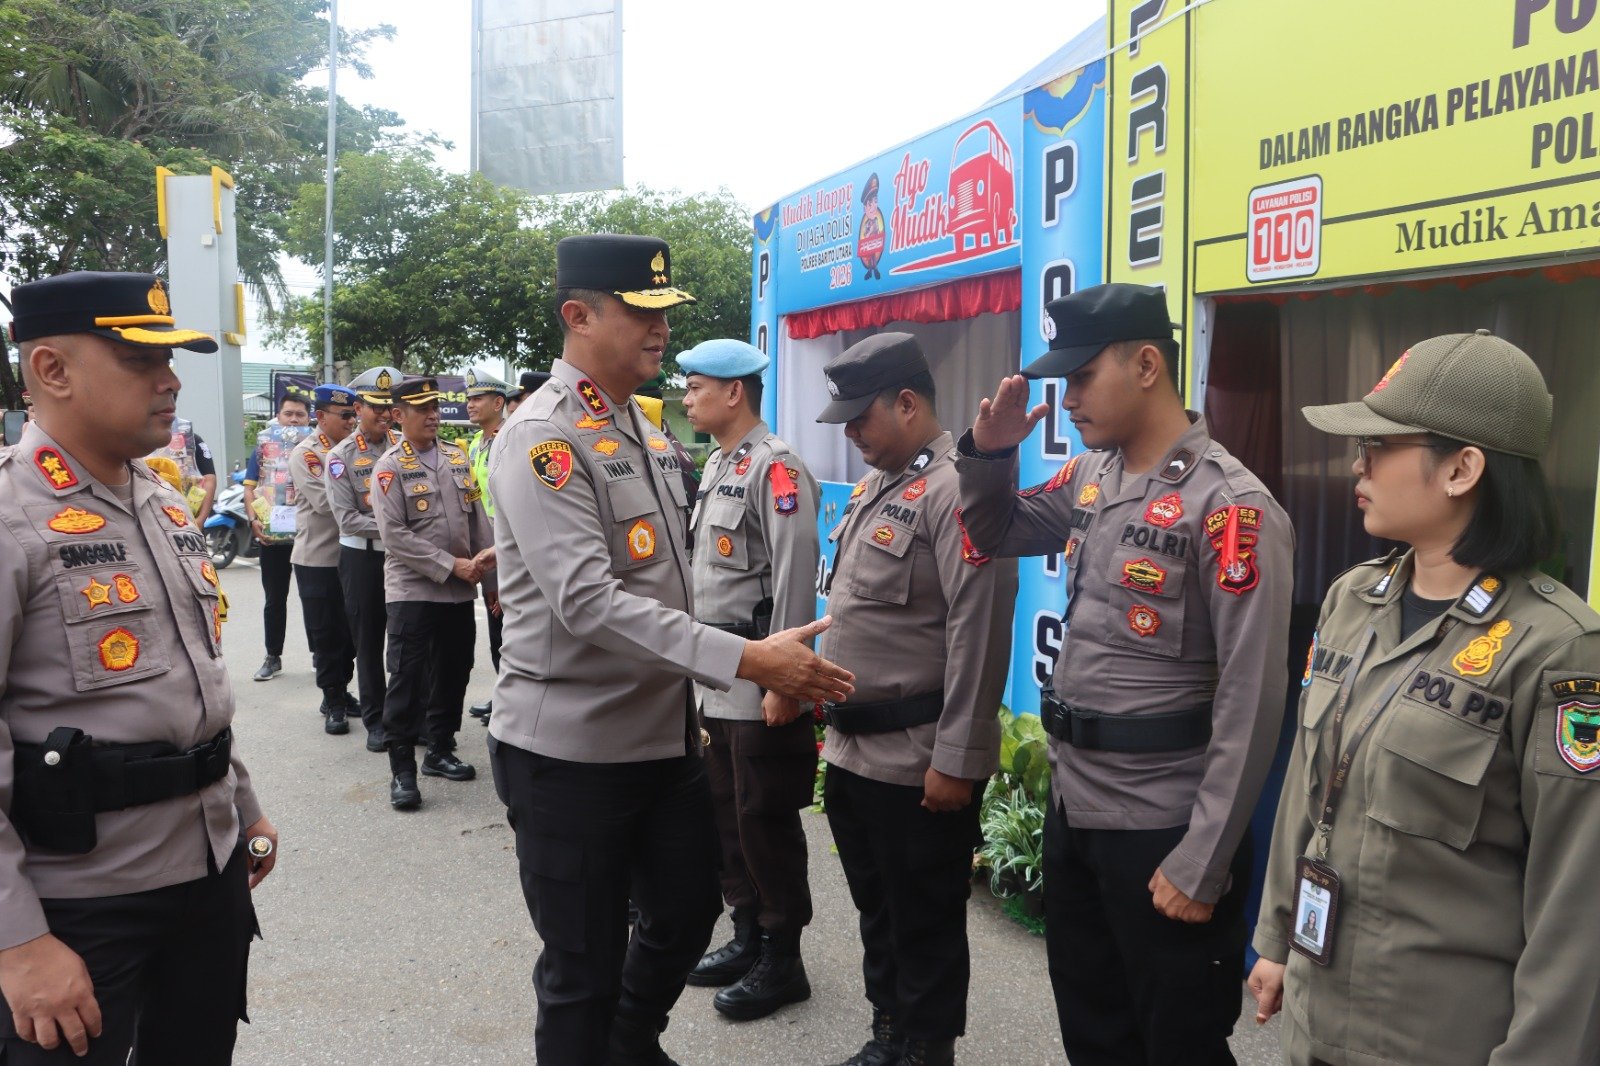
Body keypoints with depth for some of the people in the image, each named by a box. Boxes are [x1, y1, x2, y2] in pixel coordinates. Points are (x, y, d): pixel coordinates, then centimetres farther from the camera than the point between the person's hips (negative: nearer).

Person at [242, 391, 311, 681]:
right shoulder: (263, 449, 10)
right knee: (275, 599, 9)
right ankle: (273, 657, 17)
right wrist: (254, 519, -9)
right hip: (271, 535, 2)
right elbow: (249, 488, 7)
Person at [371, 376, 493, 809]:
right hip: (413, 591, -5)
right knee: (407, 679, -4)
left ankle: (440, 751, 28)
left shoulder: (457, 457, 10)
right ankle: (402, 770, 4)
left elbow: (478, 517, 11)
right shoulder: (390, 467, -6)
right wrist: (452, 565, -17)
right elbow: (395, 536, -14)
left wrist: (491, 576, 1)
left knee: (454, 674, 13)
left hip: (459, 592, 5)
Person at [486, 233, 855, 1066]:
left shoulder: (644, 430, 9)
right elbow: (587, 601, -29)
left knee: (688, 910, 22)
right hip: (570, 749, -8)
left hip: (665, 736, 8)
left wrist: (688, 697, 20)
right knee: (583, 970, 6)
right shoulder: (541, 438, -17)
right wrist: (745, 660, -32)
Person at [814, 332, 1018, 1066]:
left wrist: (956, 759, -20)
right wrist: (830, 709, 19)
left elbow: (979, 636, -21)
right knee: (877, 913, 21)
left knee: (925, 926, 7)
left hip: (918, 764, -9)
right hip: (852, 751, 9)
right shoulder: (873, 486, 12)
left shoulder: (955, 491, -17)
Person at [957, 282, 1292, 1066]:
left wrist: (1202, 863, -18)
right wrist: (989, 454, -1)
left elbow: (1252, 701, -19)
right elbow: (996, 536, 20)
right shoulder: (1089, 477, 4)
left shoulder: (1228, 506, -18)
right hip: (1072, 808, 7)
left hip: (1162, 831, -7)